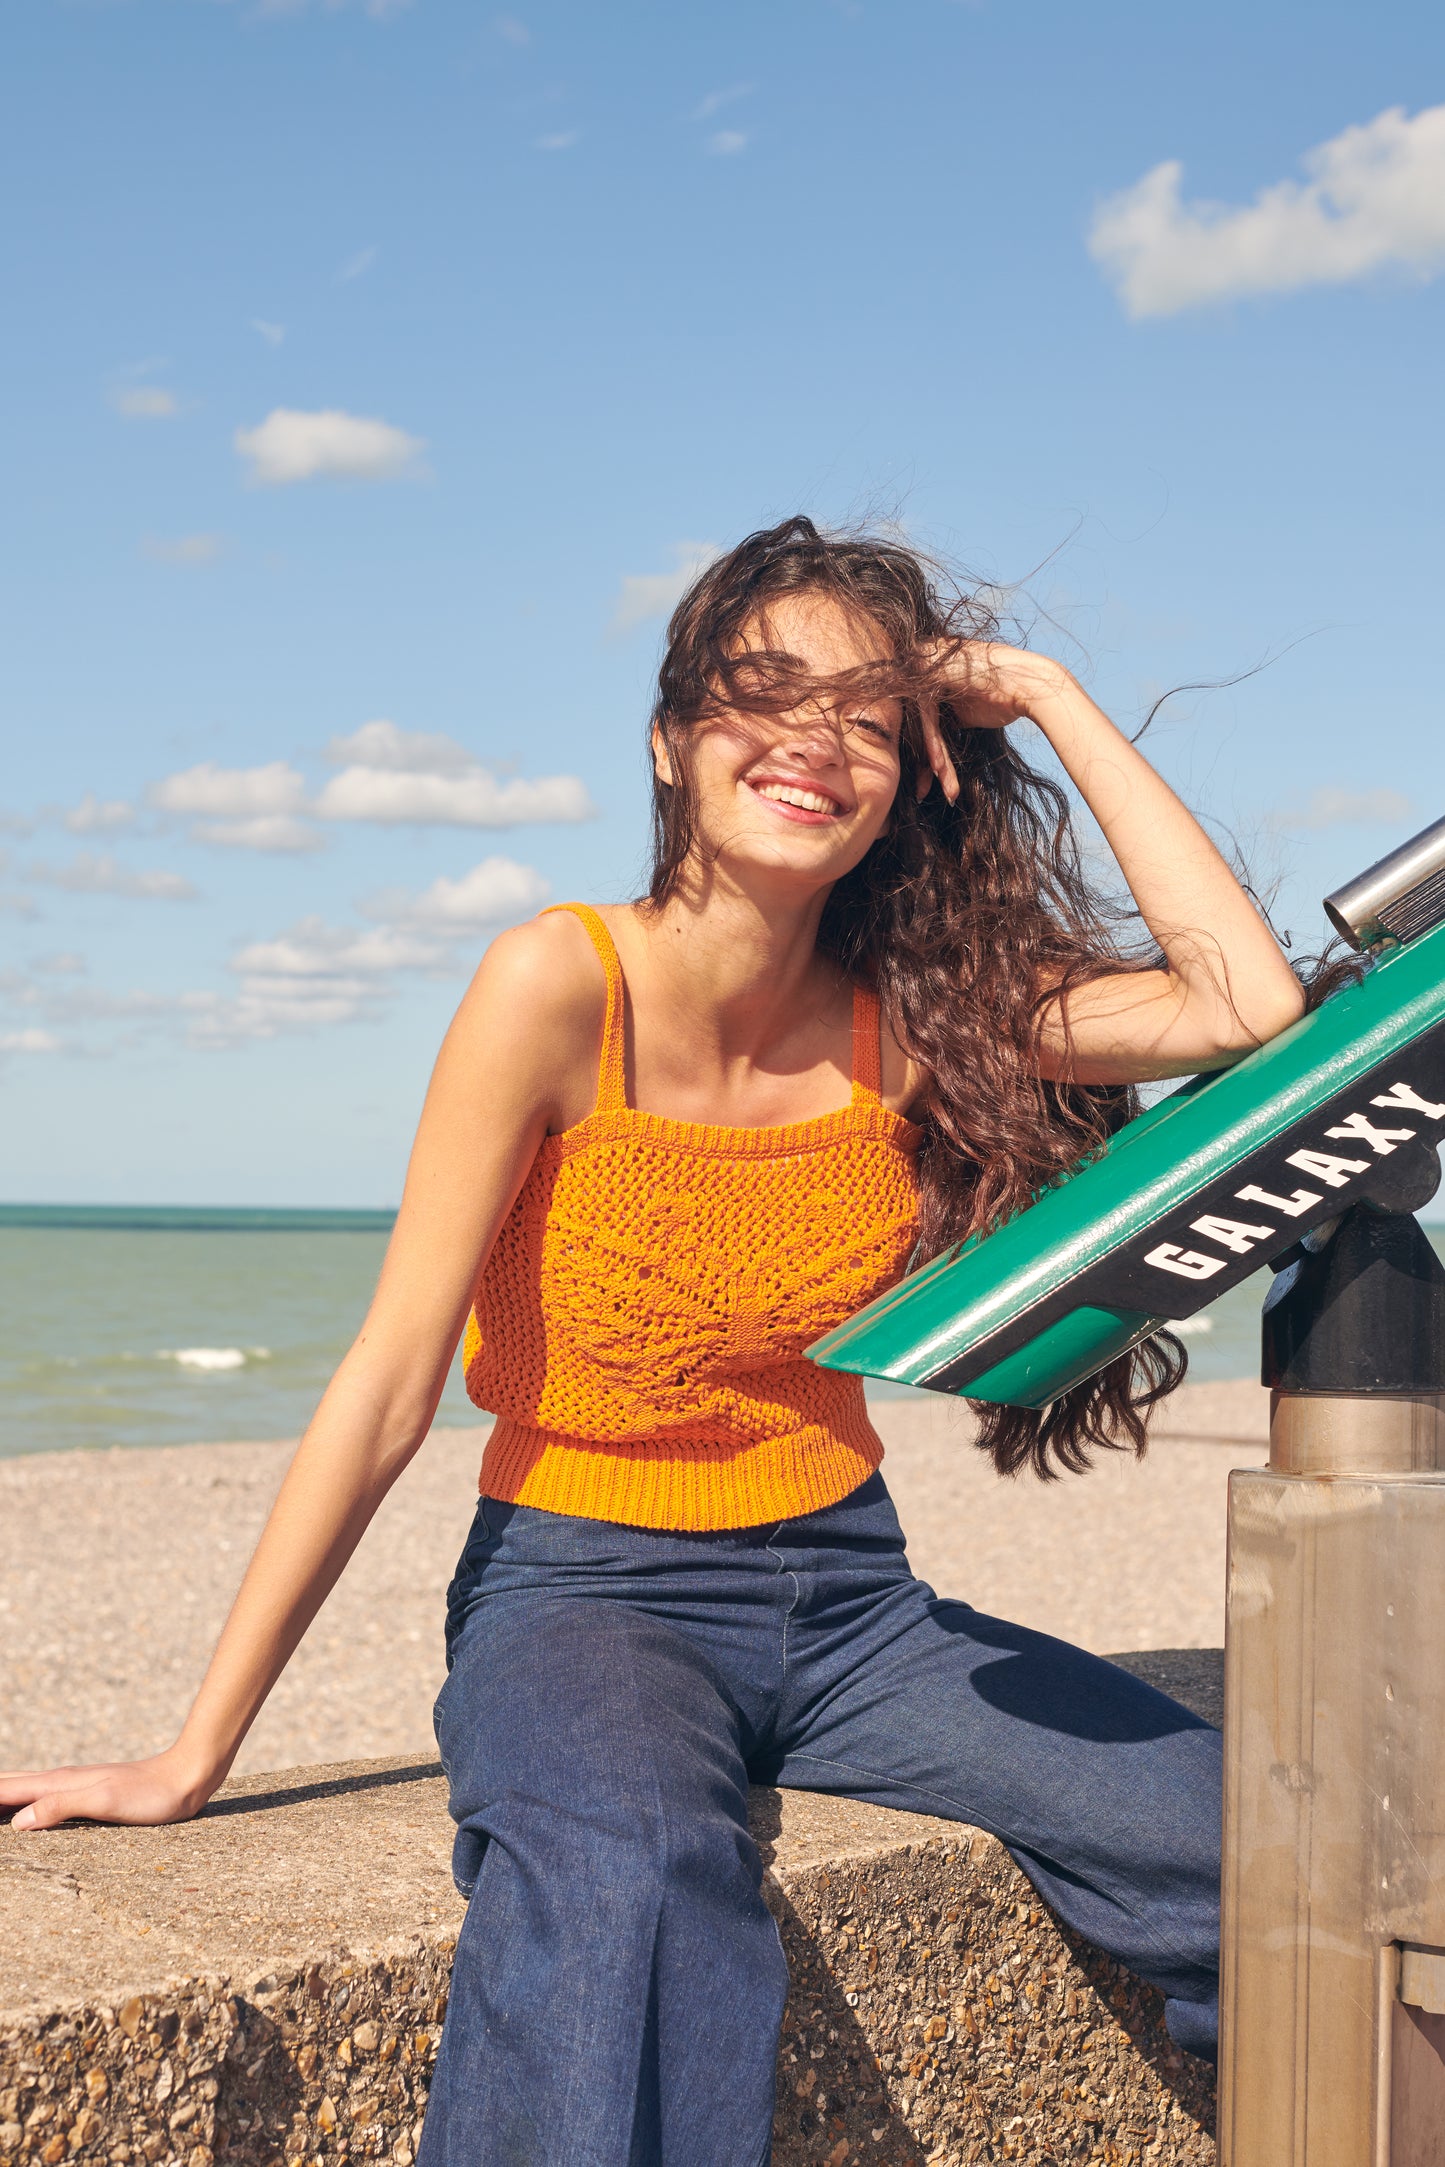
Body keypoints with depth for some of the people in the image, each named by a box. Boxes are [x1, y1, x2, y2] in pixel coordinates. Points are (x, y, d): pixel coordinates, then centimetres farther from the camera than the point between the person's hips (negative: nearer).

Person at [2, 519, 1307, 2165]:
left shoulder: (910, 1013, -2)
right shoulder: (565, 986, -14)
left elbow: (1250, 1005, -13)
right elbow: (385, 1391, -13)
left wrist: (1049, 701, -7)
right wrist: (197, 1753, -11)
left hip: (843, 1590, 5)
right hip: (585, 1586, -5)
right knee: (625, 1882, -40)